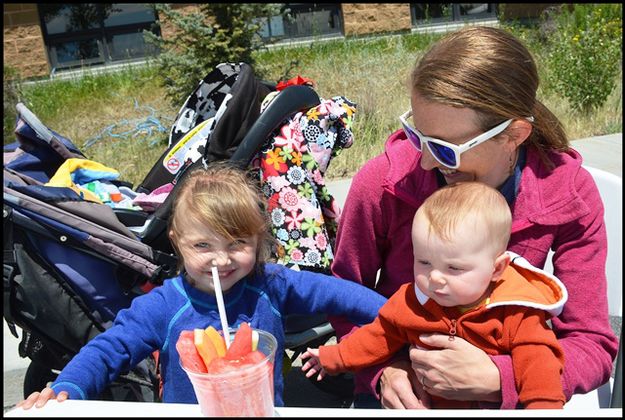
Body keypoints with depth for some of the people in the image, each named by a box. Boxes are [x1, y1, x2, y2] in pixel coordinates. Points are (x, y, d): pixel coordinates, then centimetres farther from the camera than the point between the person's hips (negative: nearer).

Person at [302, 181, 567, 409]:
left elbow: (536, 362, -14)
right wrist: (334, 357, 15)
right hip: (426, 403, 2)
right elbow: (381, 336, 10)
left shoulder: (516, 313, -14)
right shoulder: (411, 301, -3)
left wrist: (544, 405, -31)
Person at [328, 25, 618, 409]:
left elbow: (593, 347, -11)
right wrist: (382, 370, -20)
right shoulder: (383, 183, -18)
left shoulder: (569, 196, -16)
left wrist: (496, 378, -26)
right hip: (399, 391, -2)